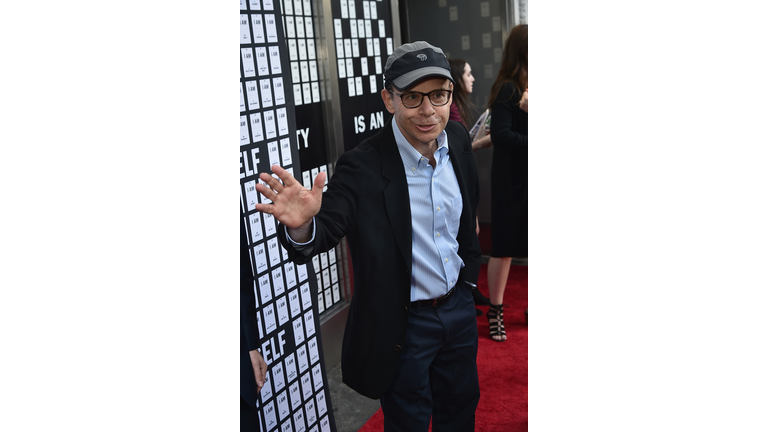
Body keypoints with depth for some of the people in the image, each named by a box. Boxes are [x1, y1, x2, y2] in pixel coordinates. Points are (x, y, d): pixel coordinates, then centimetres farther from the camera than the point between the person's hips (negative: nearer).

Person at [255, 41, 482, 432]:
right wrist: (301, 225, -54)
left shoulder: (458, 141, -6)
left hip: (459, 307, 6)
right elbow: (327, 228, -32)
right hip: (404, 323, -5)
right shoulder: (363, 166, -24)